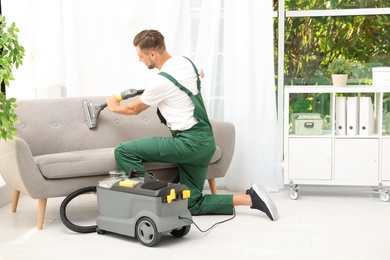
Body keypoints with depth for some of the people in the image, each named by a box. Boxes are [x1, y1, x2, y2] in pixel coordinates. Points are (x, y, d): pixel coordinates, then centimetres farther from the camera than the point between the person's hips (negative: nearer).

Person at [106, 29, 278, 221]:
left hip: (189, 142, -9)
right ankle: (249, 198, 6)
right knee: (192, 203, 14)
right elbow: (200, 74, 34)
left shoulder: (160, 82, -16)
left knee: (123, 151, -9)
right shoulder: (186, 62, 7)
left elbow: (134, 109, 3)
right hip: (206, 140, 9)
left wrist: (114, 107, 23)